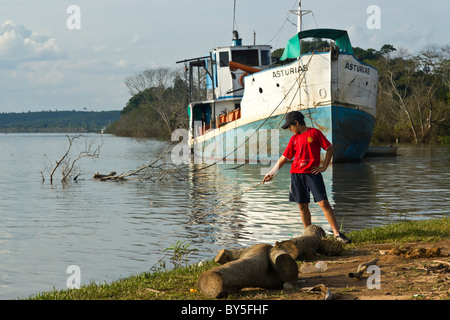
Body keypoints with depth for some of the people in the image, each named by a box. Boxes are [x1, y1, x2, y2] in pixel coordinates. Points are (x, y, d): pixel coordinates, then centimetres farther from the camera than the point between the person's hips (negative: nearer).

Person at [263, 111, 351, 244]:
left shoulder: (314, 133, 1)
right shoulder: (294, 139, 15)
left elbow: (330, 149, 2)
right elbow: (284, 158, 20)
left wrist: (324, 167, -4)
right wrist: (271, 173, 19)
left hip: (312, 173, -5)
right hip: (296, 174, 5)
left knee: (324, 203, -12)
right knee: (302, 205, 4)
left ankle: (337, 233, -11)